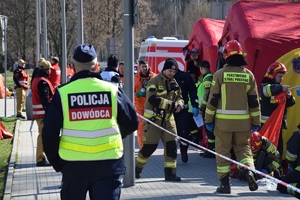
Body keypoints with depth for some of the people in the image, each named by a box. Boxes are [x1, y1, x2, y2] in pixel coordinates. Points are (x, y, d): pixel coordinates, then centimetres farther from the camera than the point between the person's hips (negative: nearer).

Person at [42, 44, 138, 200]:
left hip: (73, 164, 0)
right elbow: (131, 123, 9)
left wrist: (56, 162, 11)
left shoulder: (62, 93, -4)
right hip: (109, 163, 0)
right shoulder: (112, 90, -2)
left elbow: (49, 133, -3)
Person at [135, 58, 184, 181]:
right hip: (154, 119, -6)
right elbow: (153, 99, -25)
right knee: (149, 146, -2)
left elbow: (179, 98, 14)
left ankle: (170, 173, 5)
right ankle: (137, 168, 19)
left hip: (168, 119, 6)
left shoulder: (174, 83, 11)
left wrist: (179, 105, -11)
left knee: (171, 145, -2)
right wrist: (171, 104, -27)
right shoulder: (154, 81, -12)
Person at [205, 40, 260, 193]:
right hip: (243, 122, 2)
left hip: (223, 121, -2)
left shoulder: (220, 74, -5)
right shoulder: (248, 75, 2)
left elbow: (213, 99, -4)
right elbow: (254, 102, 4)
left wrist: (209, 120, 3)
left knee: (223, 150, 7)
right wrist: (256, 122, 11)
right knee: (243, 147, 16)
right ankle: (249, 169, -10)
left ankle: (225, 184, 6)